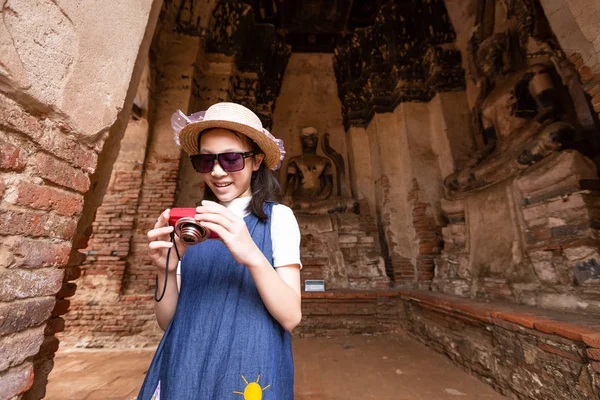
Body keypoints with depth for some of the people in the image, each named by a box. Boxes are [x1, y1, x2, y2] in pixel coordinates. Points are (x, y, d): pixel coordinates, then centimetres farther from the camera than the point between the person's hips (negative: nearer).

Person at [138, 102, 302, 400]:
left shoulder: (277, 217, -9)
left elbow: (290, 317, -15)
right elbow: (167, 321, 2)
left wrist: (252, 257, -31)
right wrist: (166, 269, -17)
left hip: (248, 370, -3)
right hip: (185, 367, 4)